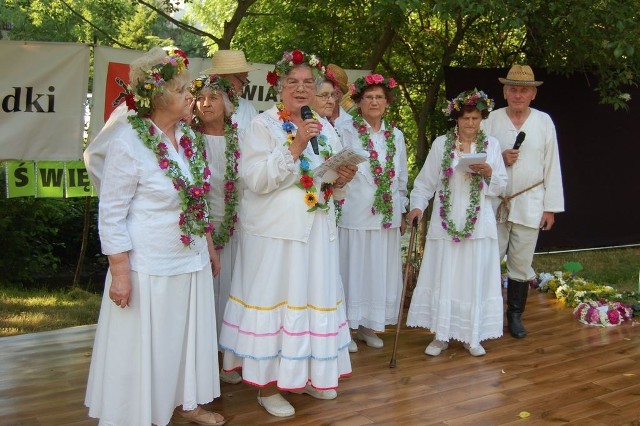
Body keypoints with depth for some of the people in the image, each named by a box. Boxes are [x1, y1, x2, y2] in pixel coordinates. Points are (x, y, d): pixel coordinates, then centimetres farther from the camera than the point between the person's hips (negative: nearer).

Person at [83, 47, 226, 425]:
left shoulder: (189, 136, 3)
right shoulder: (128, 143, -16)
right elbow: (111, 215, -14)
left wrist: (209, 246, 15)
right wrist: (120, 272, -16)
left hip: (192, 260, 7)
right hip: (149, 266, -6)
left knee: (188, 335, 18)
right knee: (146, 345, 7)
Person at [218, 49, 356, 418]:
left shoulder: (325, 127, 13)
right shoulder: (263, 125, -5)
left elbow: (332, 181, 18)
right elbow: (256, 179, -18)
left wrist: (342, 180, -5)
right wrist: (295, 148, -23)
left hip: (317, 230, 6)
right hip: (276, 232, -6)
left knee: (315, 298, 12)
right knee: (274, 300, -1)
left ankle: (309, 374, 28)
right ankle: (267, 384, 12)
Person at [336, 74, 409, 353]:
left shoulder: (396, 135, 11)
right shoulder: (346, 133, -5)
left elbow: (402, 177, 16)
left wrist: (402, 212, 15)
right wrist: (337, 211, -12)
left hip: (387, 215, 5)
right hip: (355, 214, -5)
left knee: (381, 271, 10)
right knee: (353, 269, 1)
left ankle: (368, 326, 24)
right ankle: (345, 327, 14)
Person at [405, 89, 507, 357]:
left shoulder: (491, 145, 6)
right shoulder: (441, 144, 3)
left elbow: (501, 186, 8)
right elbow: (425, 182, 2)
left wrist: (489, 172, -11)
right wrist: (417, 206, -12)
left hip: (478, 224, 1)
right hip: (446, 223, -1)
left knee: (475, 278, 4)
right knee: (443, 277, 2)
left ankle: (472, 335, 17)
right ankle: (441, 335, 13)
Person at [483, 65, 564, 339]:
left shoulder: (544, 122, 4)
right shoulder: (492, 120, 1)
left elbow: (552, 166, 4)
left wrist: (551, 207, 1)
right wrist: (500, 160, -16)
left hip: (529, 205, 1)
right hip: (495, 204, 0)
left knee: (521, 264, 7)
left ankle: (515, 316, 21)